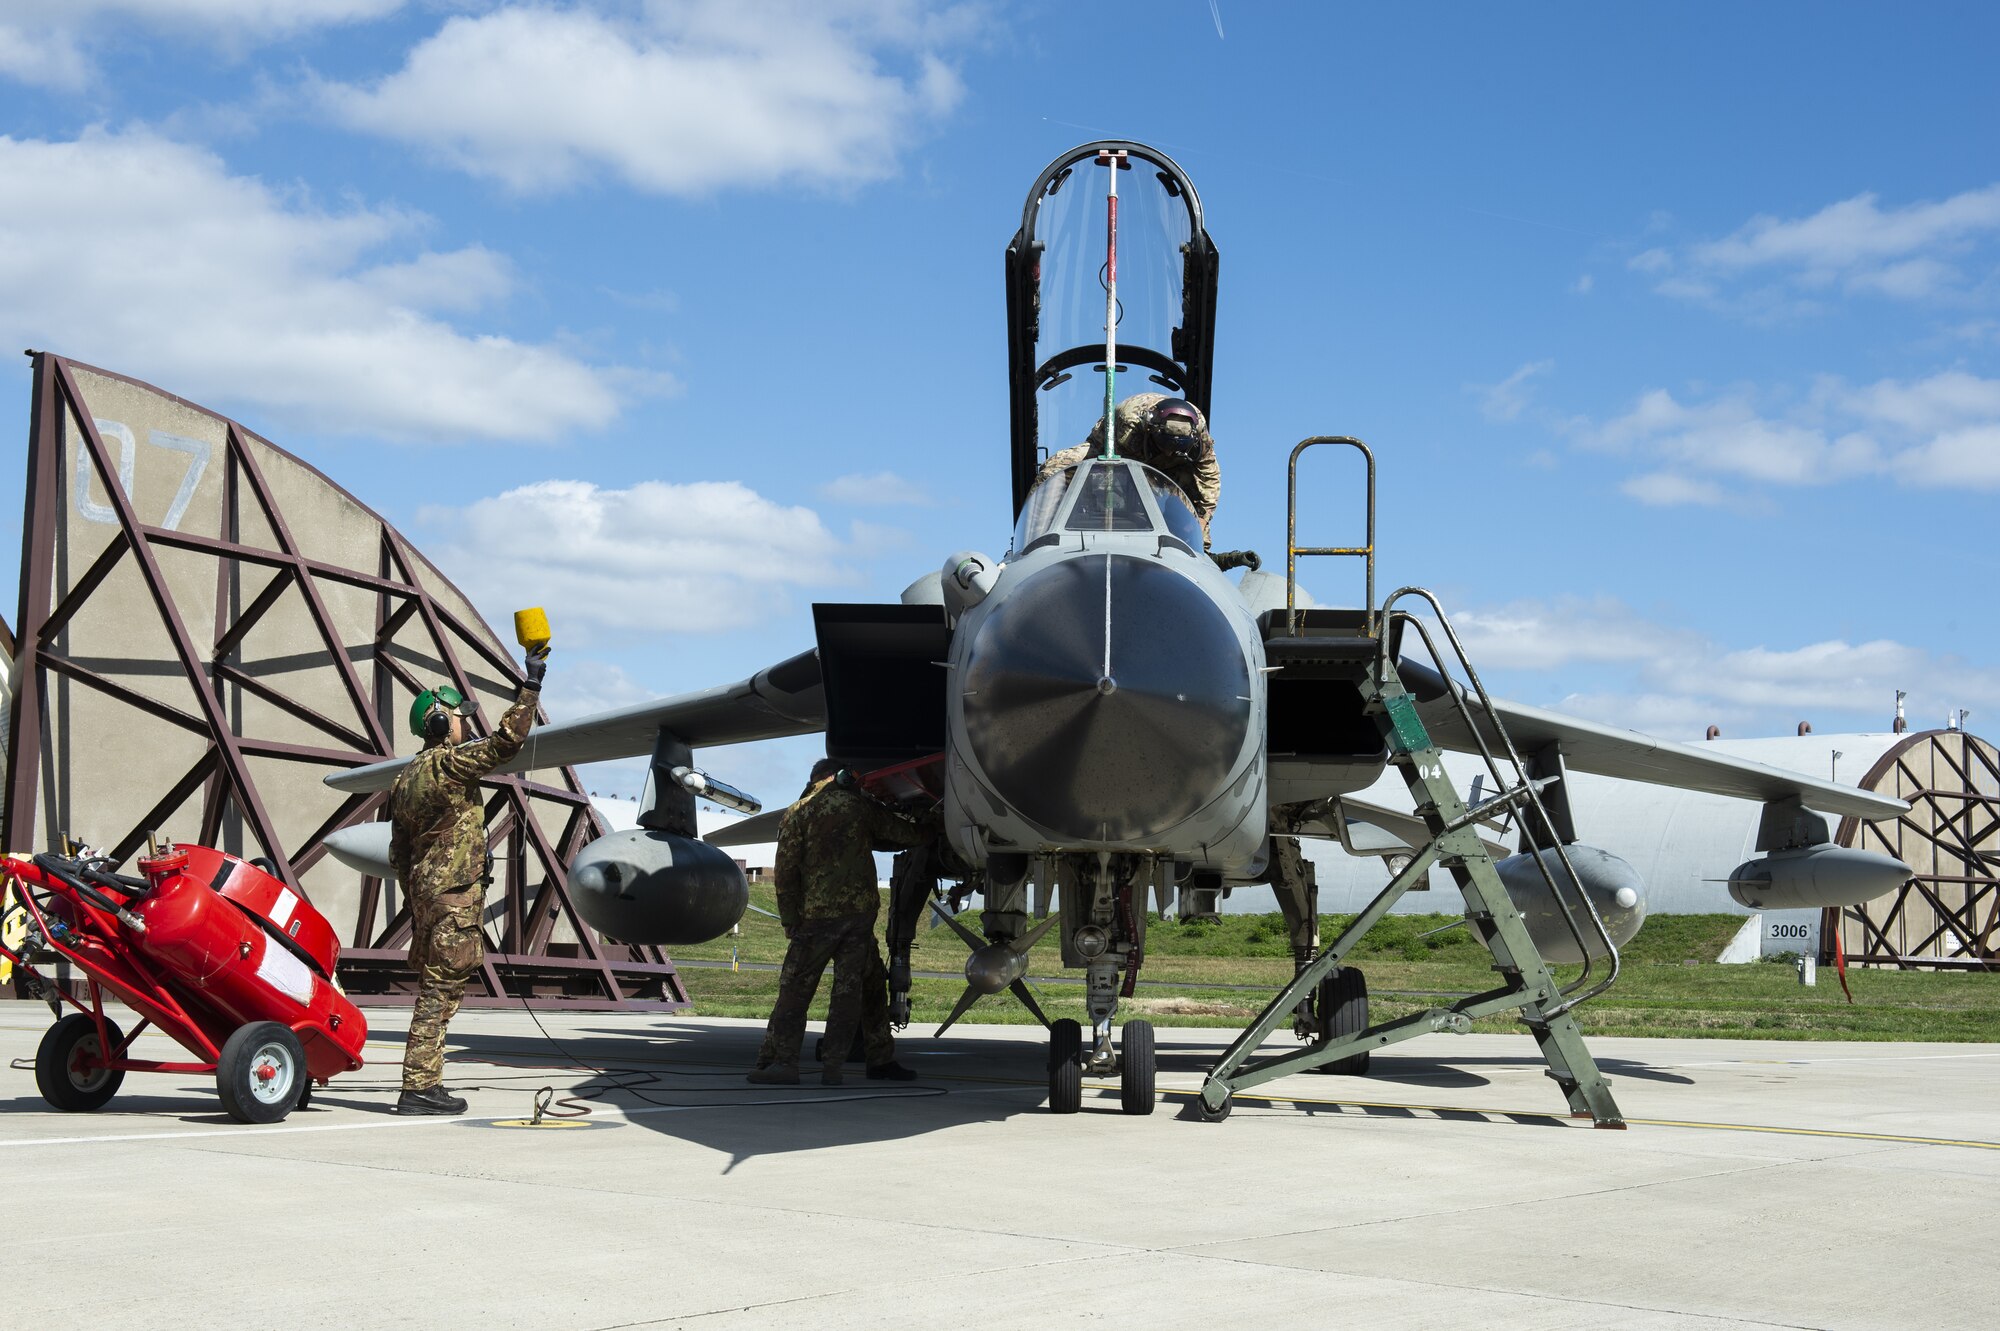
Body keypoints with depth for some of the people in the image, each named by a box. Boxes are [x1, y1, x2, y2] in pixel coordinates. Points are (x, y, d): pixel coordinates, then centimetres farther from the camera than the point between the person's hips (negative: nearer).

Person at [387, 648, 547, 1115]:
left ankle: (424, 1084, 16)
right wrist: (531, 686, -10)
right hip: (454, 896, -9)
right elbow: (505, 741, -17)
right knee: (439, 992, -8)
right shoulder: (448, 764, -11)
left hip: (425, 895, 10)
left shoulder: (406, 777, 17)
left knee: (434, 990, 13)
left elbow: (398, 853, 19)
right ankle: (418, 1089, -9)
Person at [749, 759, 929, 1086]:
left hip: (816, 916, -1)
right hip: (860, 912, 1)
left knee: (795, 989, 3)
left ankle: (780, 1061, -6)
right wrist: (926, 832, 38)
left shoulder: (798, 814, 4)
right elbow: (901, 832, 17)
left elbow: (785, 872, -1)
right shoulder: (861, 806, 8)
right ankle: (832, 1066, 5)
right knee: (849, 989, 7)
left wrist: (790, 921, 1)